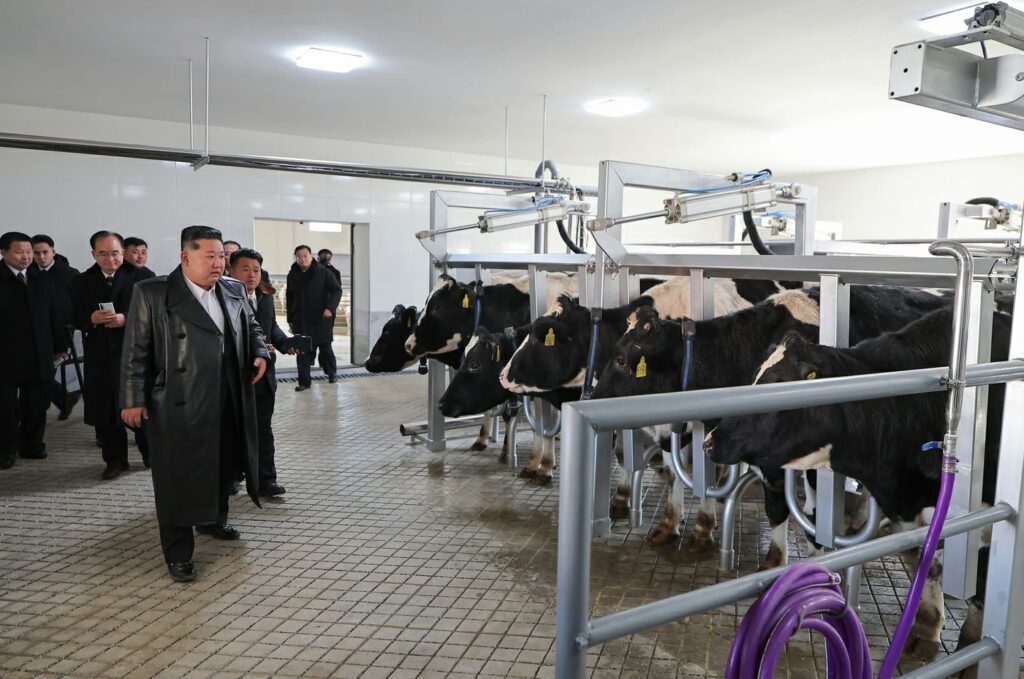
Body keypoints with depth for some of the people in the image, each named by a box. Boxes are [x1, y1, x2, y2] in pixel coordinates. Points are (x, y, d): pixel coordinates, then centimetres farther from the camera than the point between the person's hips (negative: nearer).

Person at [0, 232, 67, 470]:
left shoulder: (42, 278, 9)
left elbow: (53, 315, 10)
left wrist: (59, 346, 8)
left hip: (39, 355, 3)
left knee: (37, 404, 8)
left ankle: (32, 444, 21)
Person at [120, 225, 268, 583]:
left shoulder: (234, 290, 6)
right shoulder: (152, 293, -9)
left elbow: (251, 326, 22)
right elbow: (135, 350, -7)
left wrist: (260, 353, 3)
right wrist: (133, 400, -8)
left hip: (228, 401, 6)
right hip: (178, 405, -5)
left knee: (224, 465, 19)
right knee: (178, 476, 2)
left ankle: (214, 520, 43)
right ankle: (178, 553, 14)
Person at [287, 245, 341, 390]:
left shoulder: (323, 273, -4)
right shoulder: (292, 276, 7)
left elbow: (337, 290, -5)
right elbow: (289, 299, 15)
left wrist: (330, 307, -19)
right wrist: (290, 319, 14)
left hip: (321, 318, -2)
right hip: (300, 319, 2)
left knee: (326, 347, 11)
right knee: (302, 351, -2)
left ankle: (332, 372, 33)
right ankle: (304, 381, 4)